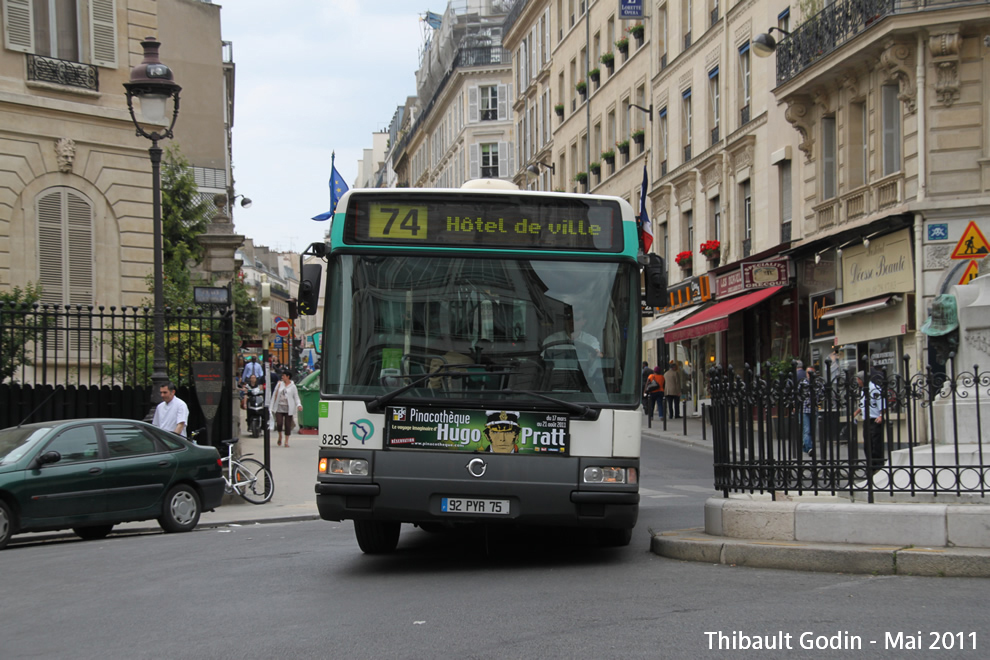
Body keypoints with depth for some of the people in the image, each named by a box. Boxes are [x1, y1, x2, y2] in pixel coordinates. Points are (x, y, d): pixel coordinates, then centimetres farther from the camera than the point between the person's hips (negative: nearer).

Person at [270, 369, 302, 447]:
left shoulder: (292, 386, 4)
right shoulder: (280, 384, 10)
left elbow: (296, 397, 4)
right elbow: (274, 395, 12)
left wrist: (299, 405, -14)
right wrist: (272, 407, 9)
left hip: (288, 408, -1)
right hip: (279, 407, 1)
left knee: (288, 425, 0)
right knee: (279, 423, -11)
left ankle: (286, 441, 10)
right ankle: (280, 436, 16)